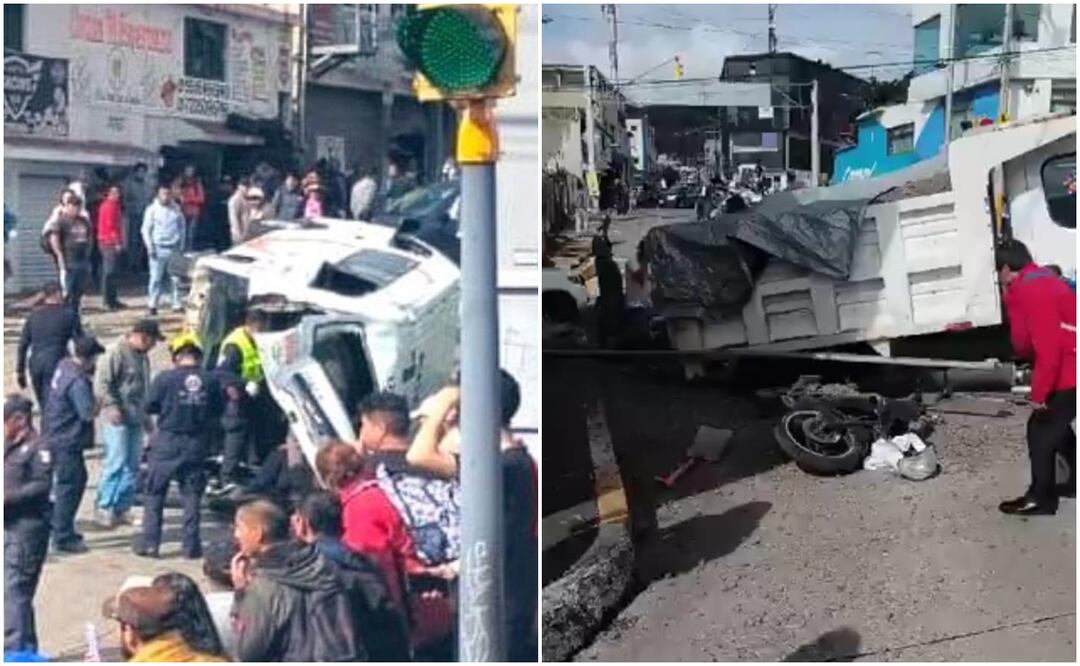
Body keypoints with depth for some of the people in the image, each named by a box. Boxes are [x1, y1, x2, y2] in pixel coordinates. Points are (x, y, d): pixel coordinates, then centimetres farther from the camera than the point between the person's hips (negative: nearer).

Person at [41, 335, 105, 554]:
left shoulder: (64, 366, 4)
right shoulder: (78, 382, -25)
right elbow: (87, 413, -24)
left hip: (55, 436, 10)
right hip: (66, 441, -10)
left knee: (78, 479, 20)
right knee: (69, 486, -2)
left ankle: (64, 530, 29)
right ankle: (62, 538, 5)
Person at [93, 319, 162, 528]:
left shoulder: (142, 357, 14)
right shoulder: (117, 353, -11)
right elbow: (101, 383, -14)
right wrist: (112, 406, -23)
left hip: (136, 419, 8)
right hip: (117, 419, -8)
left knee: (132, 465, 8)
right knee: (116, 462, -8)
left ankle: (122, 507, 16)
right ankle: (104, 507, 2)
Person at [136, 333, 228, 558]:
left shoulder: (165, 378, -12)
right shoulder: (211, 380, -5)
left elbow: (148, 407, -5)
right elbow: (218, 411, 5)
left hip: (168, 442, -2)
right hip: (197, 445, 2)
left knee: (154, 493, 10)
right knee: (192, 495, 12)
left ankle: (149, 542, 9)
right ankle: (191, 545, 12)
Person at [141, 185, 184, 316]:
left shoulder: (176, 210, 8)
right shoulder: (152, 210, 1)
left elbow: (181, 228, 15)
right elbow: (146, 230, 1)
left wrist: (181, 245, 7)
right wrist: (150, 247, -7)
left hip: (174, 248, 2)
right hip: (159, 248, -2)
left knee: (176, 278, 1)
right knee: (156, 278, -3)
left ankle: (176, 304, 7)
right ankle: (153, 305, 2)